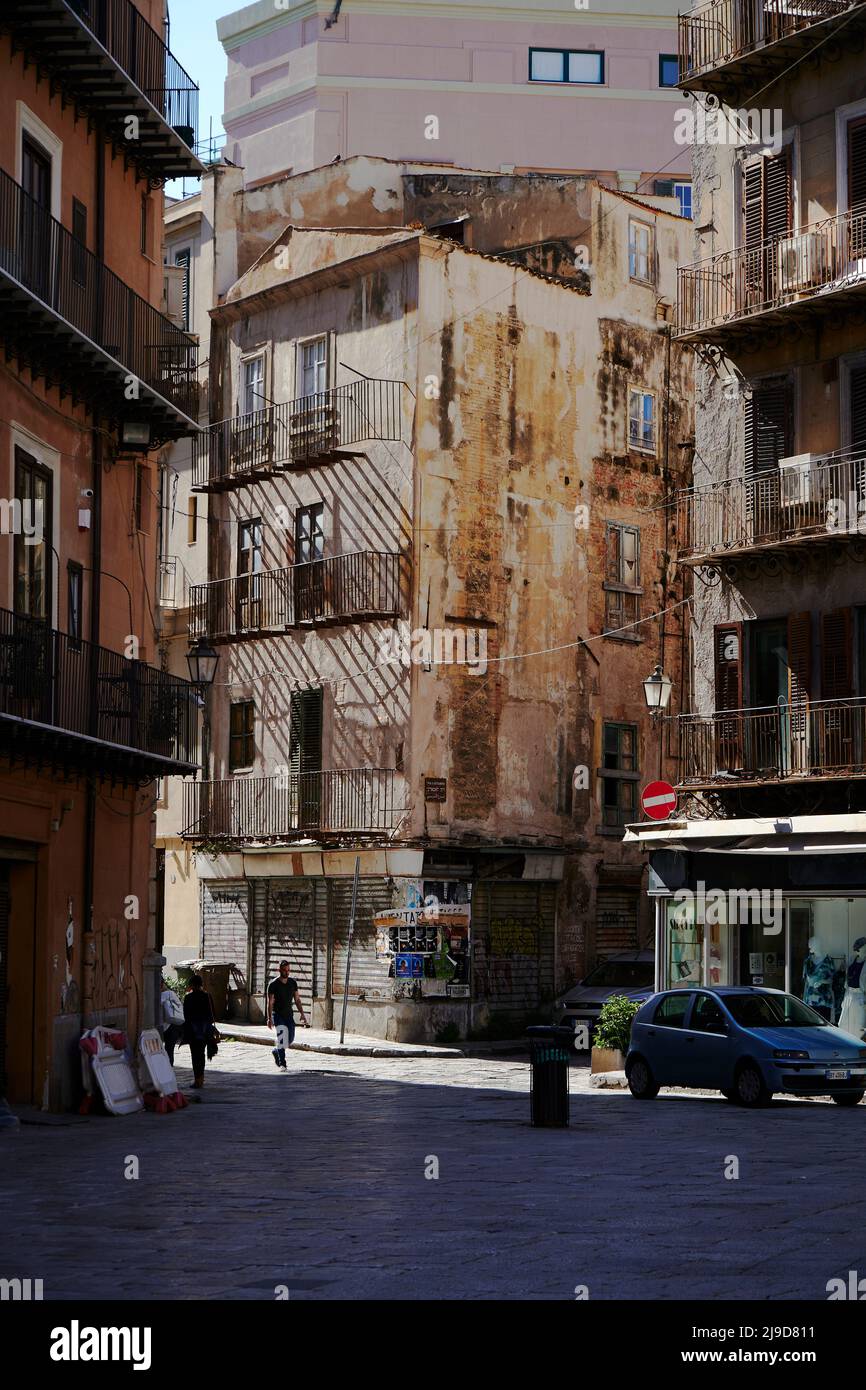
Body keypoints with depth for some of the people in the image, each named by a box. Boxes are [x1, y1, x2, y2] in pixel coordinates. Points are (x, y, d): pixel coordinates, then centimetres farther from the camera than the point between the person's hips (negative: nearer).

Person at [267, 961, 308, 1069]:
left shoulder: (293, 983, 4)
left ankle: (276, 1051, 35)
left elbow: (297, 999, 9)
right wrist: (269, 1019, -17)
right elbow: (270, 1003, -11)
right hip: (277, 1015, -5)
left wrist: (302, 1014, 1)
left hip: (289, 1015, 5)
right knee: (282, 1037, -19)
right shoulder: (273, 984, -10)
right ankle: (282, 1064, -16)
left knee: (290, 1040, 7)